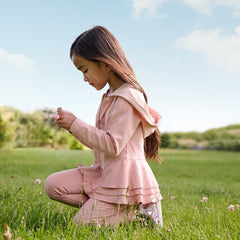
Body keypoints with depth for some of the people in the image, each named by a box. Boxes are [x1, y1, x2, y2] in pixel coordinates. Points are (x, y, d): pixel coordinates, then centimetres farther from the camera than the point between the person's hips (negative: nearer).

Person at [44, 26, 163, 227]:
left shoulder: (127, 98, -17)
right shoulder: (111, 97, 12)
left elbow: (113, 145, -22)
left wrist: (76, 124, -16)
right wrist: (73, 126, 3)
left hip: (124, 175, -9)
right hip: (104, 172, 9)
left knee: (82, 223, -9)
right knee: (53, 185, 0)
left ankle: (140, 209, 1)